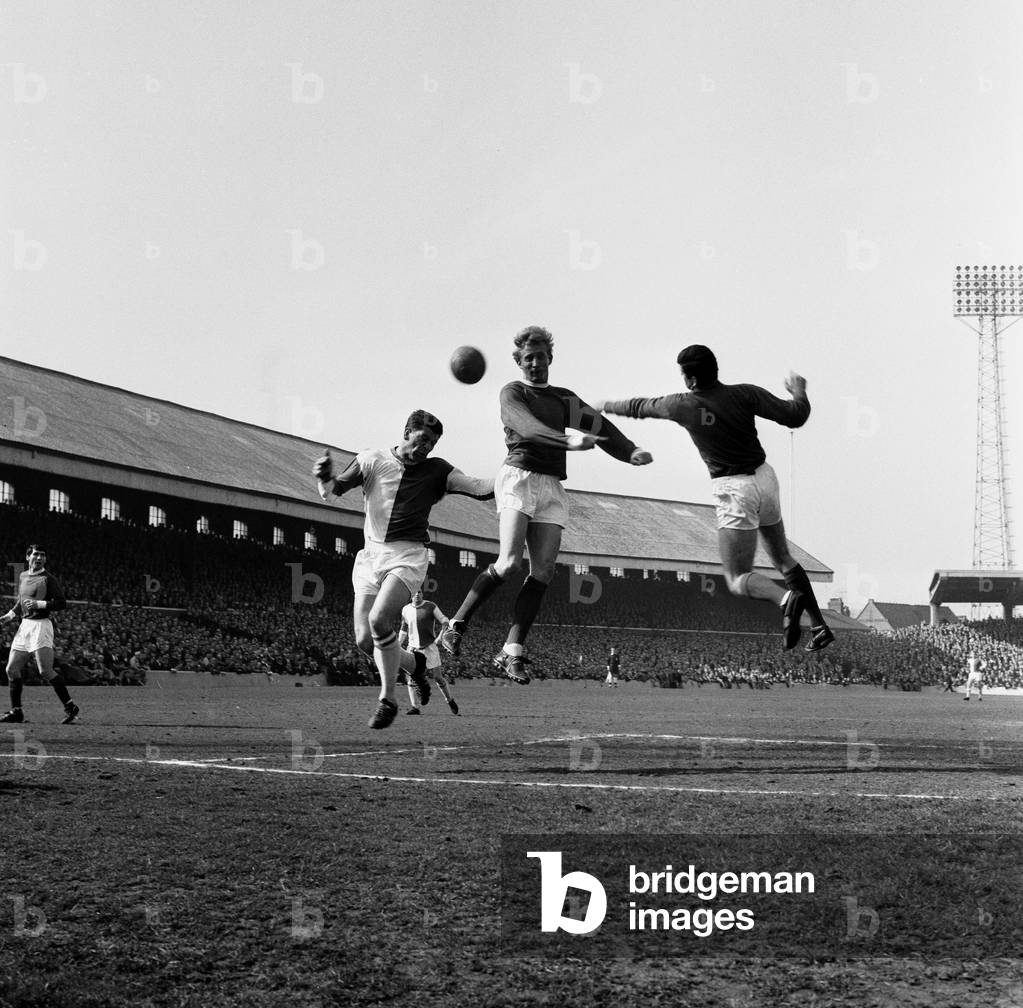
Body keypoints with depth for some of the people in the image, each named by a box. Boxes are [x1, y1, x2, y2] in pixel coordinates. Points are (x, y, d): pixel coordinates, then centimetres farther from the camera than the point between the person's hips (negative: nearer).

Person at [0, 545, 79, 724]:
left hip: (41, 625, -7)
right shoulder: (22, 577, 16)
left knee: (45, 671, -14)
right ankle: (16, 712, 15)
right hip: (24, 625, 7)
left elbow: (62, 603, -10)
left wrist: (40, 604, -19)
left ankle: (70, 707, -5)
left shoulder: (49, 578, -5)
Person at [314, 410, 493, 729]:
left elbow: (479, 489, -6)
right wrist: (324, 477, -18)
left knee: (379, 620, -24)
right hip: (370, 555, 3)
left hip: (408, 556, -3)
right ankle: (413, 663, 31)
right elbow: (331, 491, 5)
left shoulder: (436, 471, 2)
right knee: (364, 640, -1)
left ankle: (387, 700, -7)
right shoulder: (372, 460, 4)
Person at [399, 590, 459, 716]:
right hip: (413, 648, 3)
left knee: (437, 677, -2)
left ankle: (450, 701, 17)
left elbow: (444, 621, -2)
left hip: (429, 647, -3)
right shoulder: (406, 610, 7)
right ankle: (414, 707, -4)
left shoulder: (431, 606, -4)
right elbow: (404, 630, 20)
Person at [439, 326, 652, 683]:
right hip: (519, 476, -5)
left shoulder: (565, 398, 23)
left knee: (543, 571, -7)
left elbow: (599, 425, 13)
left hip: (552, 486, 5)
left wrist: (630, 451, -6)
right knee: (509, 563, -18)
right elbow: (528, 426, -16)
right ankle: (456, 625, -3)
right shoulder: (513, 392, 5)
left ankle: (512, 653, -6)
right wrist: (567, 440, -34)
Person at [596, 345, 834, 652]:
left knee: (737, 579, -2)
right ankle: (820, 626, 15)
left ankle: (786, 599, -31)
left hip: (734, 491, -5)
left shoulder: (682, 405, -7)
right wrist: (799, 390, 15)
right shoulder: (744, 394, -4)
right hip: (764, 477, 5)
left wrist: (607, 406, 30)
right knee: (782, 558, 20)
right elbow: (795, 416, -7)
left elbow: (638, 407, 10)